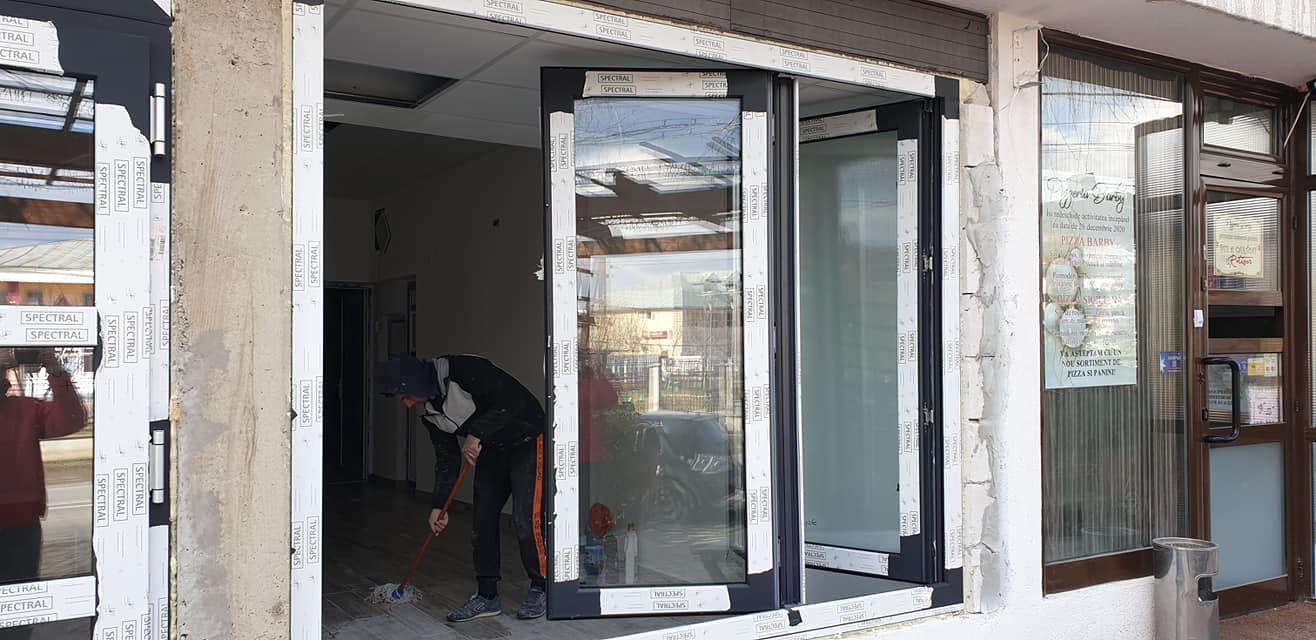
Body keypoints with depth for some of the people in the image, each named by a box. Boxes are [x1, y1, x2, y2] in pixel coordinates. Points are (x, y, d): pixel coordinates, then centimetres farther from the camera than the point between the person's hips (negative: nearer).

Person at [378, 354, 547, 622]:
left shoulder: (463, 370, -25)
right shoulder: (431, 411, 2)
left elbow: (514, 399, -30)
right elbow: (446, 458, 9)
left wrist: (476, 434, -30)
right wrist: (439, 506, 7)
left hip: (526, 441, -8)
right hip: (491, 451, 8)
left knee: (525, 519, -12)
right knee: (482, 520, 4)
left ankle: (541, 589, 5)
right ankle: (487, 596, 14)